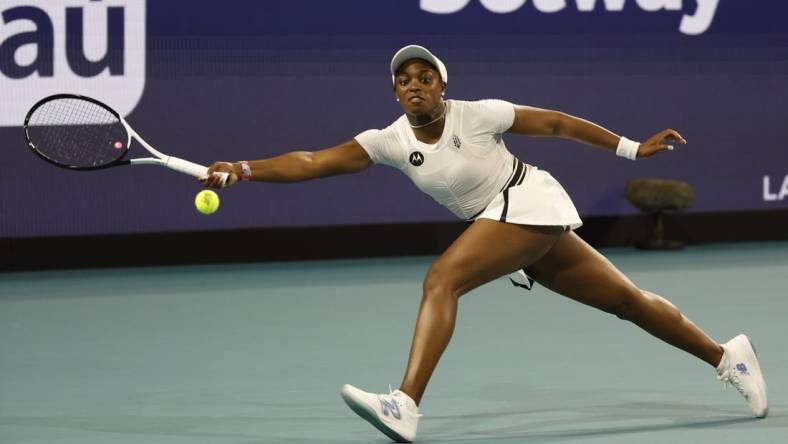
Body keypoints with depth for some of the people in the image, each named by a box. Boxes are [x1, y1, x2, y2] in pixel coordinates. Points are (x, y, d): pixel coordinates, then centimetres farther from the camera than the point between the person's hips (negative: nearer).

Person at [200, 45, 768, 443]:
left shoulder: (477, 115, -14)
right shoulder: (390, 141, -1)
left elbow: (557, 123, -3)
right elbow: (313, 162, -9)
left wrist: (632, 148, 3)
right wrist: (245, 169, -23)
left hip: (529, 201, -7)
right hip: (502, 221, 7)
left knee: (440, 281, -26)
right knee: (628, 300, 15)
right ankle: (727, 356, 29)